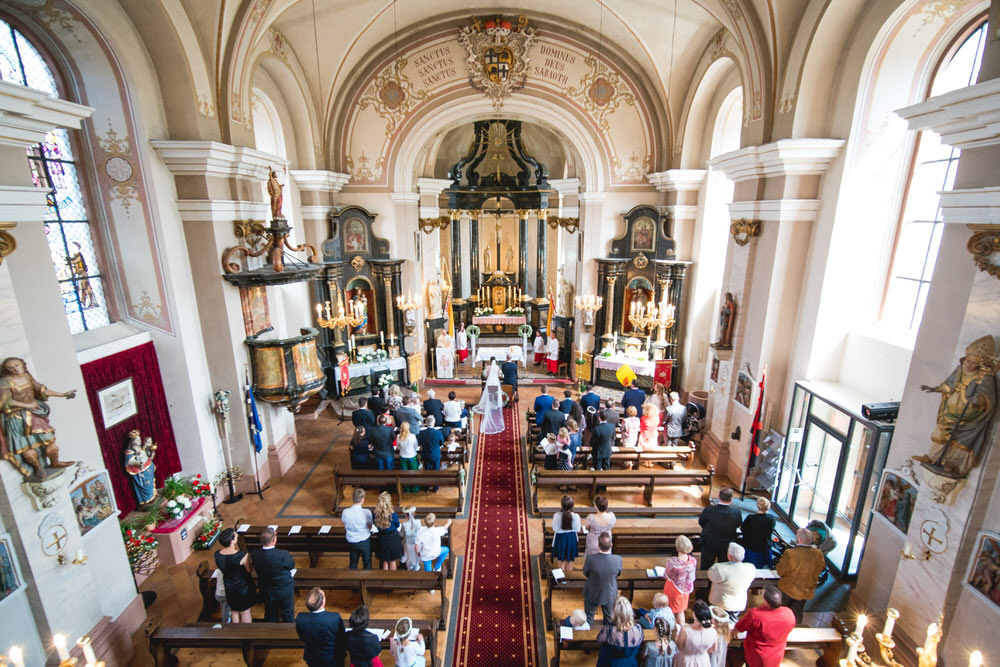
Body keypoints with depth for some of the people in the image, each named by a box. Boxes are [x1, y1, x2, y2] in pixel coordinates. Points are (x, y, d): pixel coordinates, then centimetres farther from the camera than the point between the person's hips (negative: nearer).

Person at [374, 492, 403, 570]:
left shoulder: (376, 513, -16)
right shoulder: (392, 514, -24)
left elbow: (375, 523, 1)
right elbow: (397, 525, -6)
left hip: (382, 538, 3)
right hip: (393, 537, -3)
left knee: (385, 561, 21)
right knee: (393, 561, 15)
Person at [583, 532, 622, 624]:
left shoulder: (590, 558, -35)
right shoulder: (618, 559, -30)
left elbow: (585, 573, -14)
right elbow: (618, 574, -9)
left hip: (592, 594, -1)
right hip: (610, 595, 1)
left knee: (588, 618, 26)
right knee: (609, 618, 30)